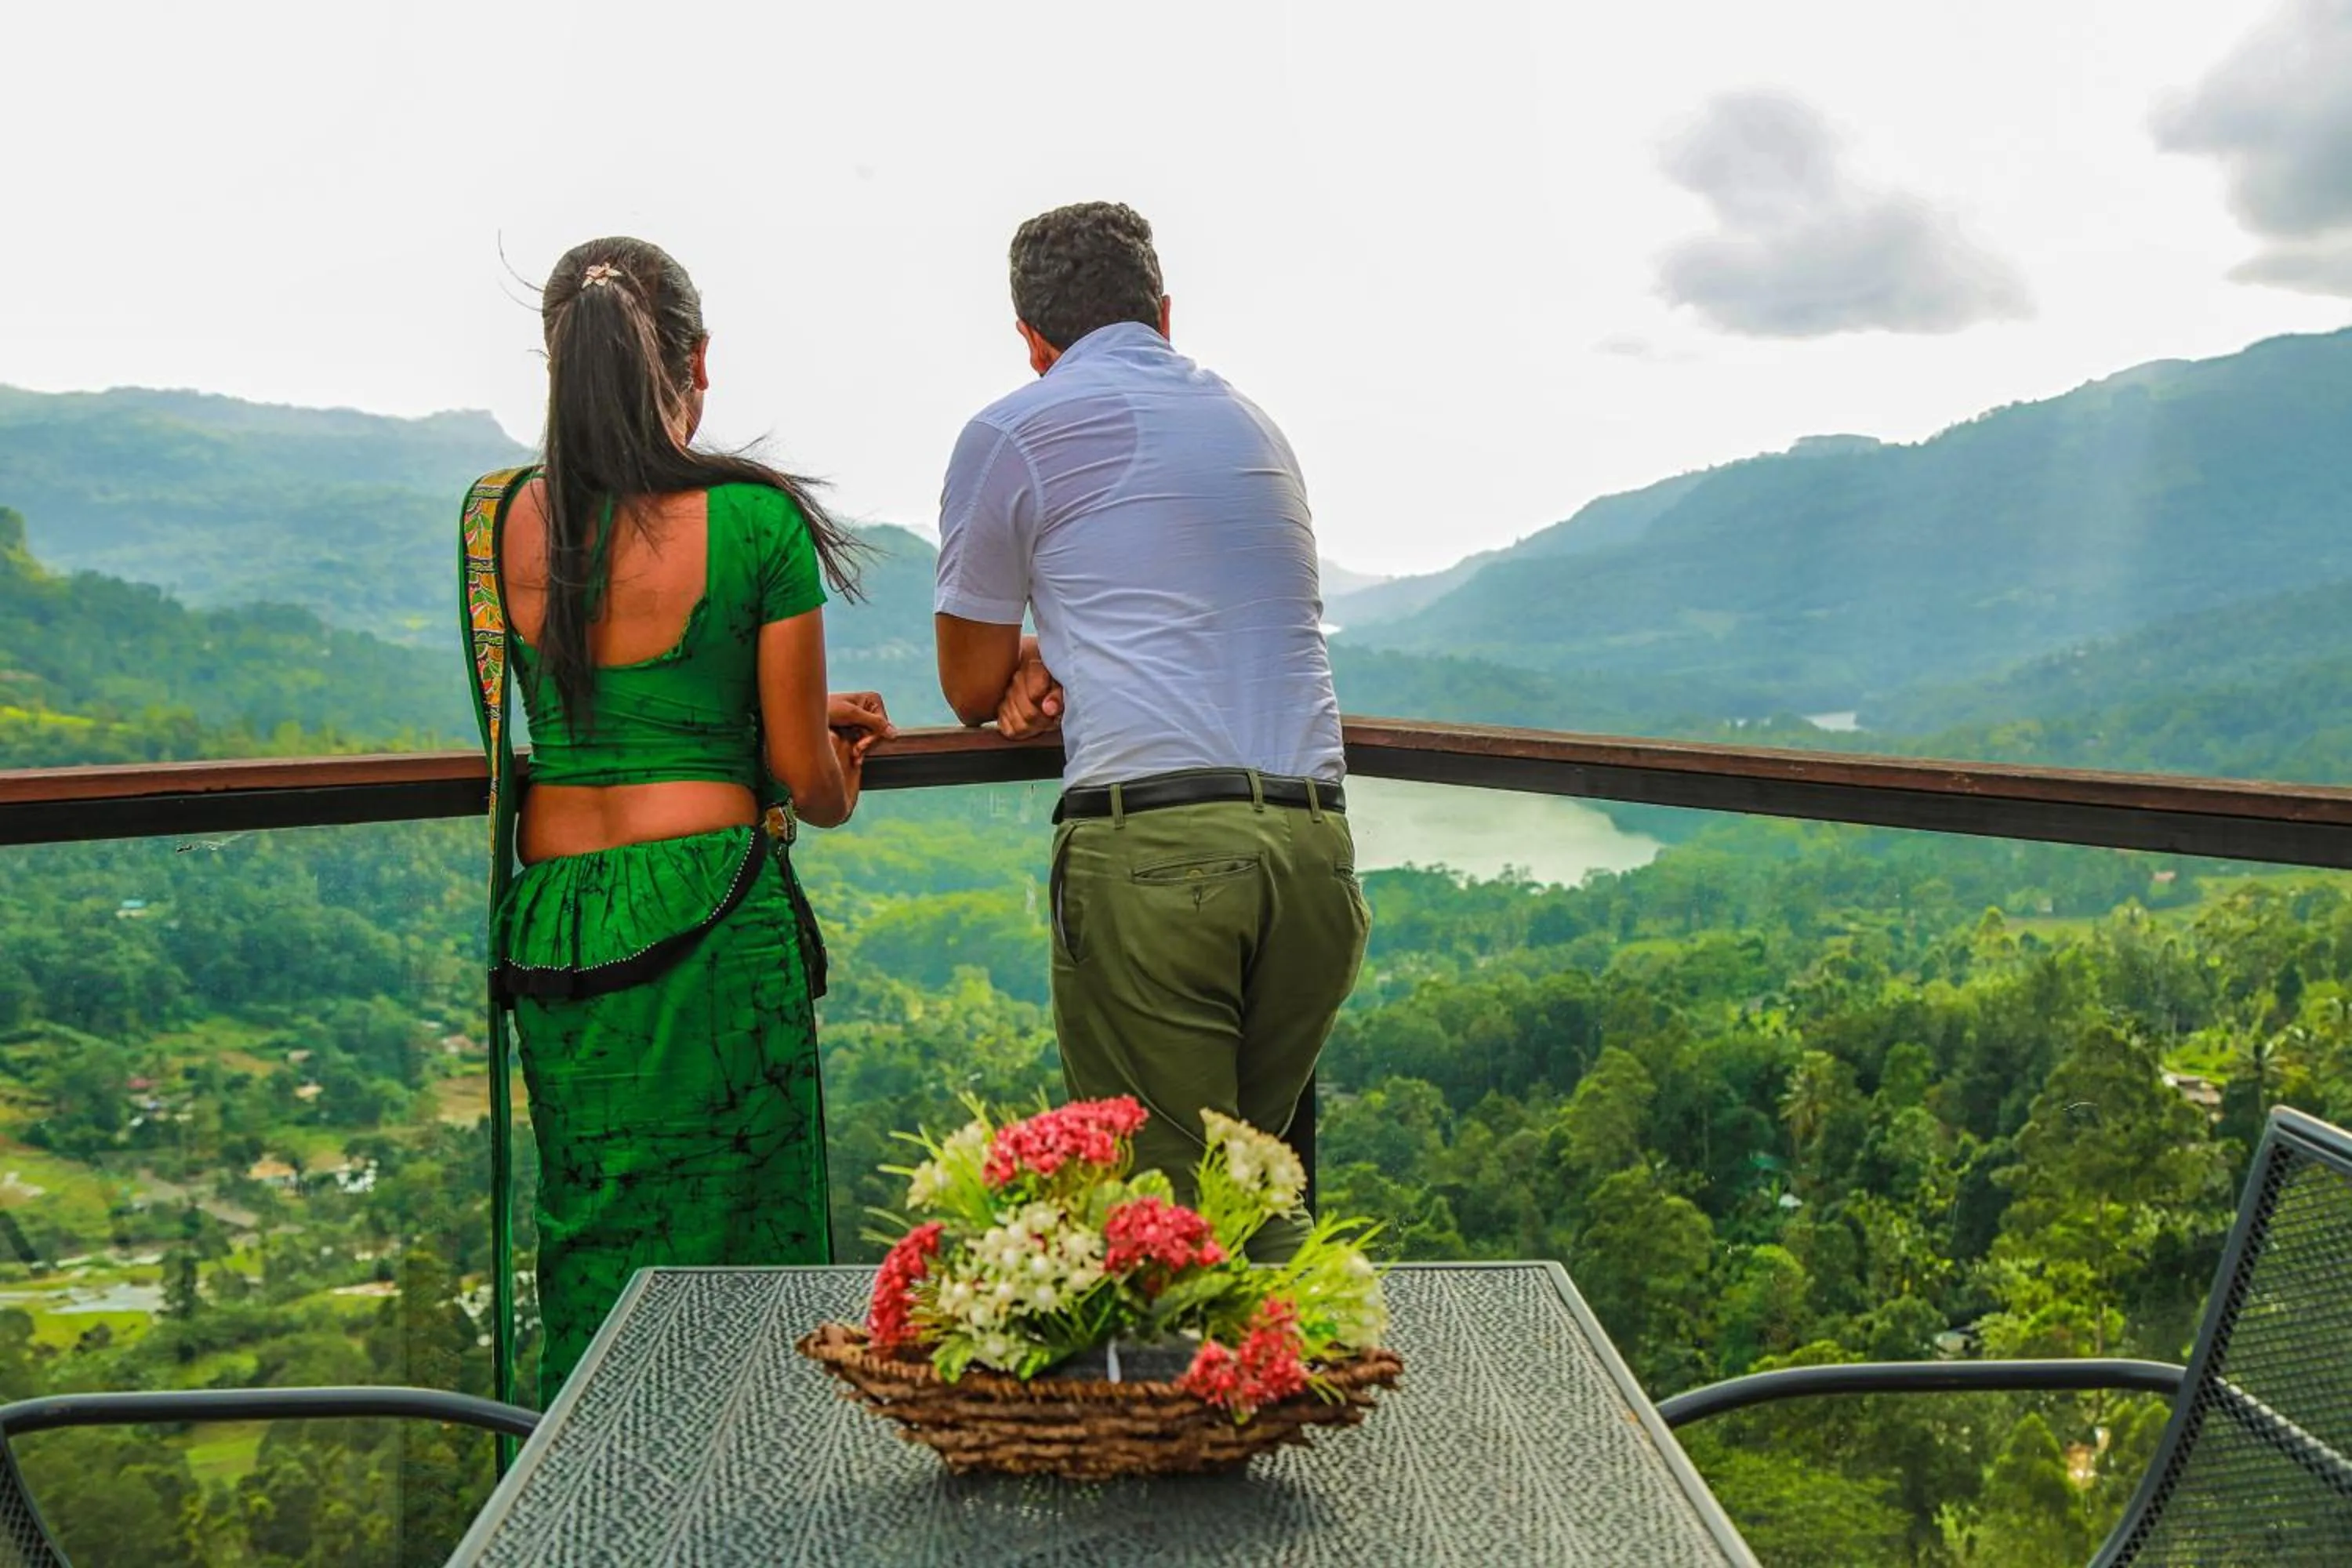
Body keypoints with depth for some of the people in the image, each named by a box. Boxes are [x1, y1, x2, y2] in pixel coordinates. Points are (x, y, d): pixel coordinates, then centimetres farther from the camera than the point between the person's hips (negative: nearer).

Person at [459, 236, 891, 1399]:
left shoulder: (499, 518, 4)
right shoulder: (754, 520, -9)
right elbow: (807, 779, -4)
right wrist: (840, 786, 20)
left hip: (546, 922, 5)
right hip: (707, 907, -4)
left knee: (590, 1251, 17)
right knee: (738, 1255, 8)